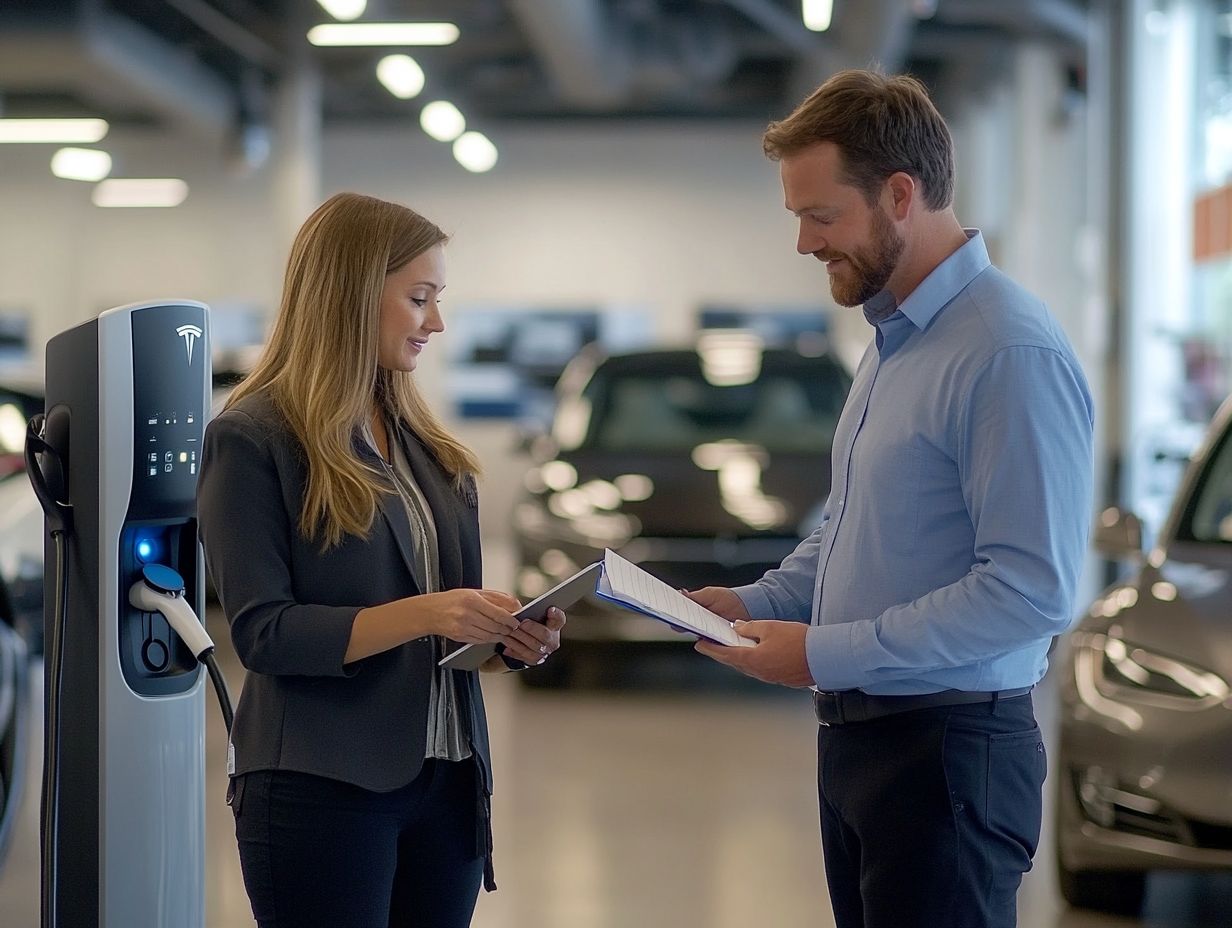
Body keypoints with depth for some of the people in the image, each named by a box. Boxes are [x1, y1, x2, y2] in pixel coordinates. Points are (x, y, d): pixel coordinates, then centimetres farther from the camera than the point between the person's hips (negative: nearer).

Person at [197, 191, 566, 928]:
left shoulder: (428, 447, 14)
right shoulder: (255, 440, -7)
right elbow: (264, 632, -14)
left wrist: (507, 637, -3)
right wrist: (421, 615, -23)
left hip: (444, 781, 7)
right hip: (322, 788, -6)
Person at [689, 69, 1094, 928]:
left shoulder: (1010, 353, -19)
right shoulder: (893, 336, 12)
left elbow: (1031, 591, -24)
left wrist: (826, 655, -20)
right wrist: (758, 604, 7)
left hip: (946, 752, -9)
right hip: (857, 733, 9)